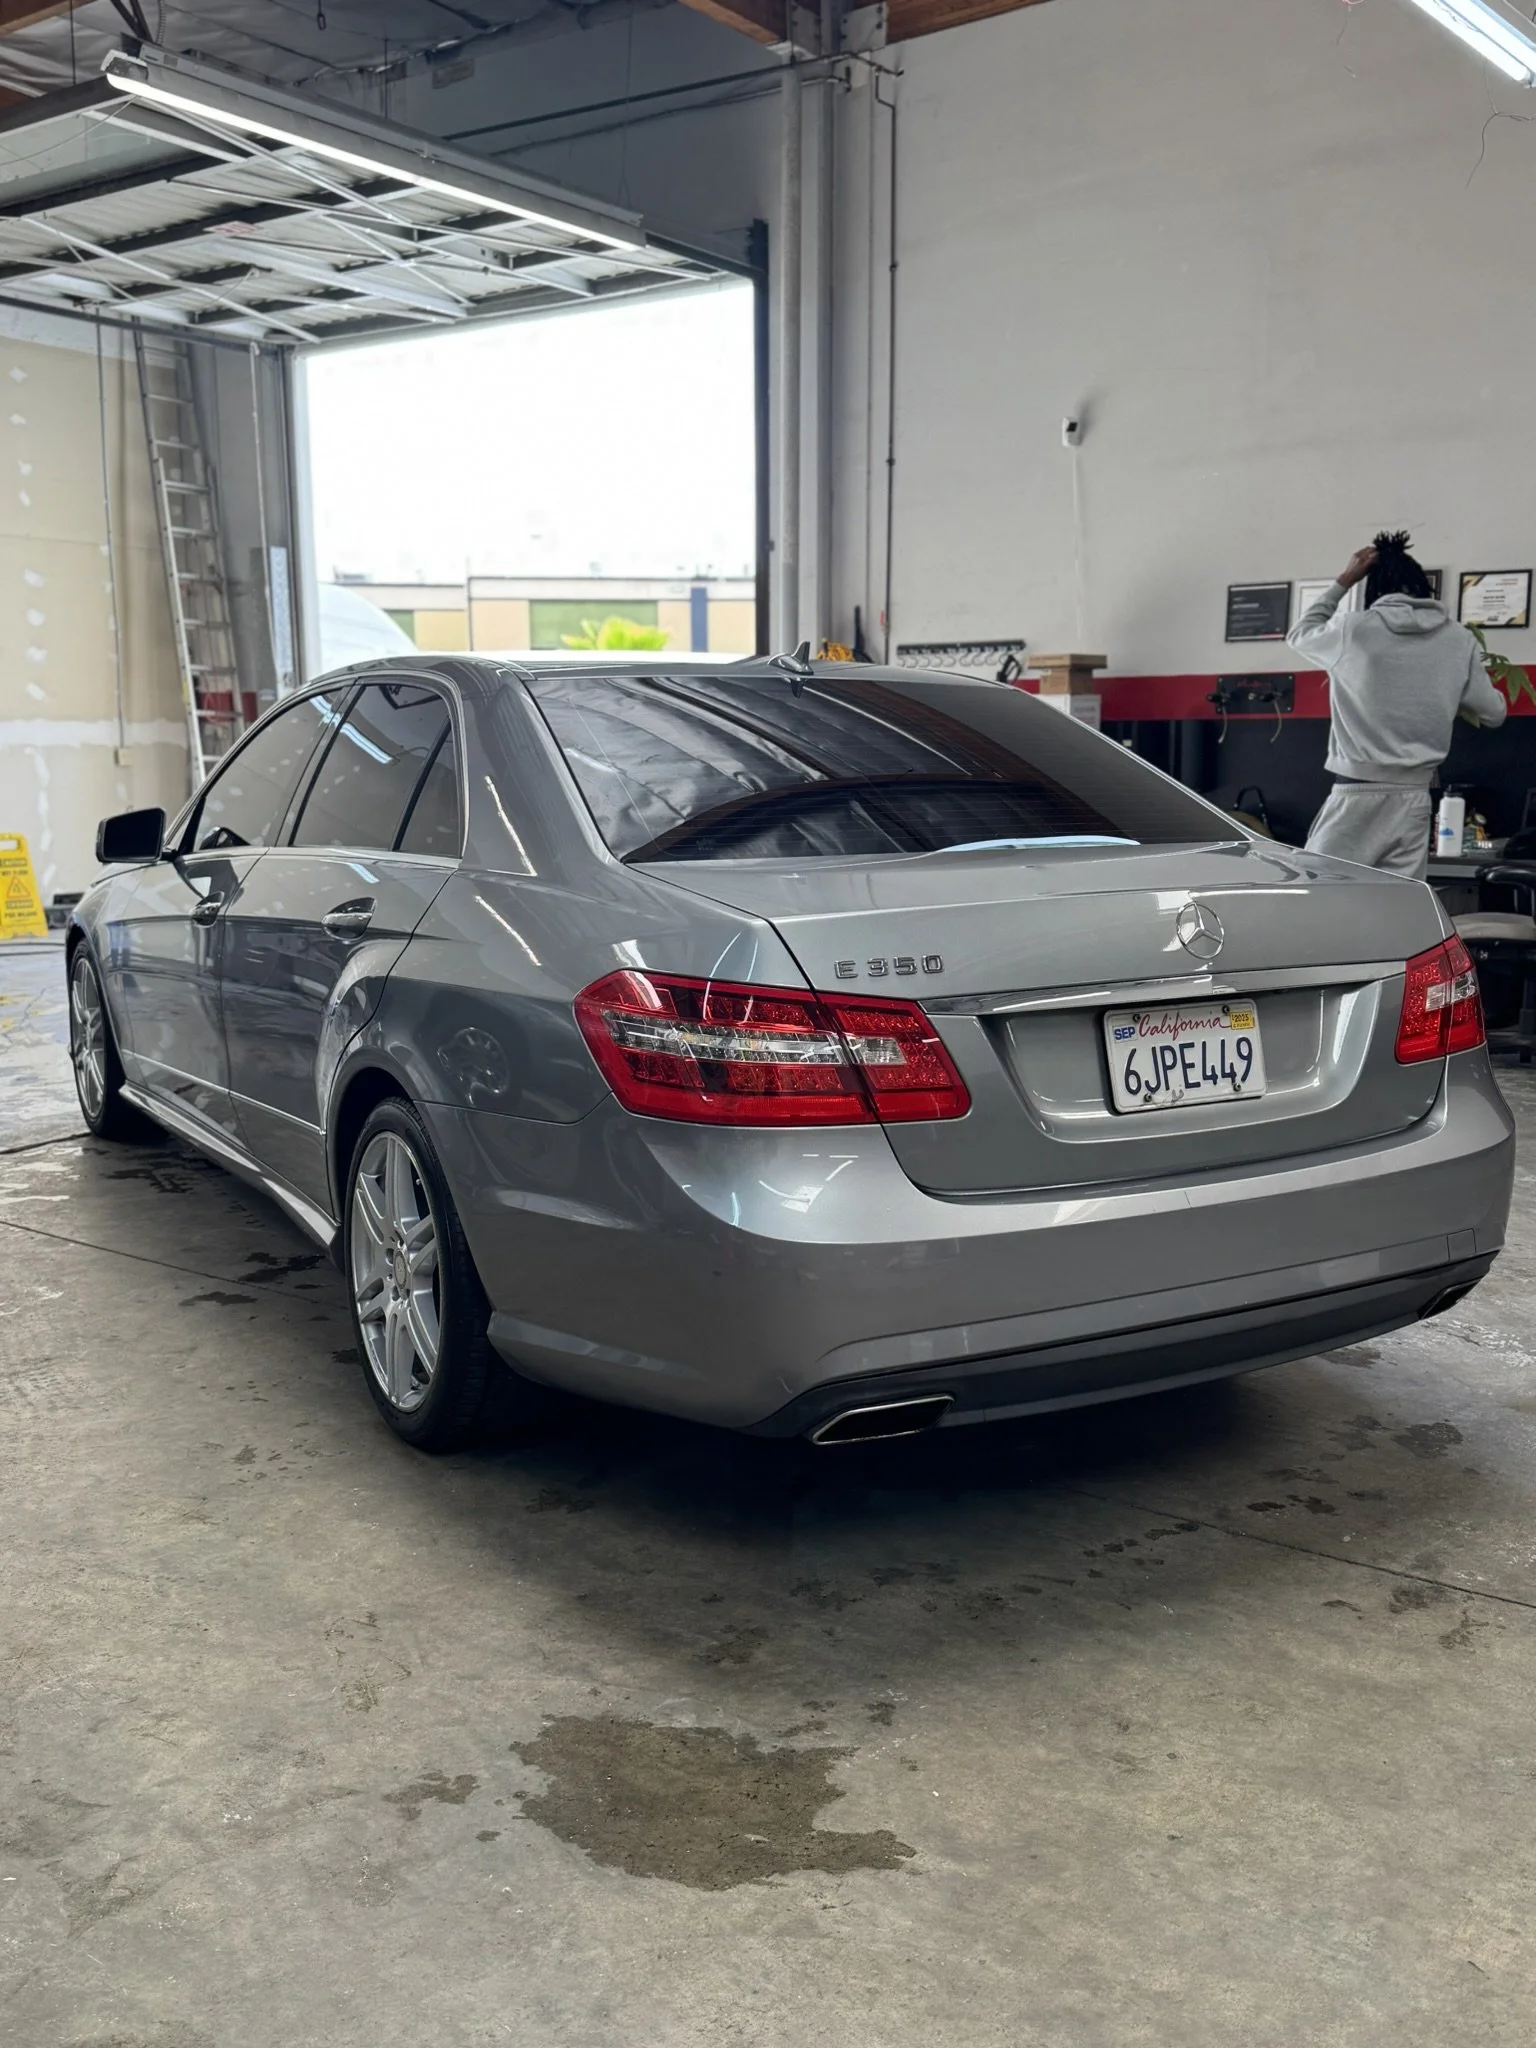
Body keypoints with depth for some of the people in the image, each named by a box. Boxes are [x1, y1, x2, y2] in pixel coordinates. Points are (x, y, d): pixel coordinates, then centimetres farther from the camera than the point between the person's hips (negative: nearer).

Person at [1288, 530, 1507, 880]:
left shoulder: (1352, 629, -4)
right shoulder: (1459, 641, 5)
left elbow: (1300, 634, 18)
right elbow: (1494, 713, 13)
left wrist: (1344, 581, 21)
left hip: (1357, 796, -3)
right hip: (1414, 799, 3)